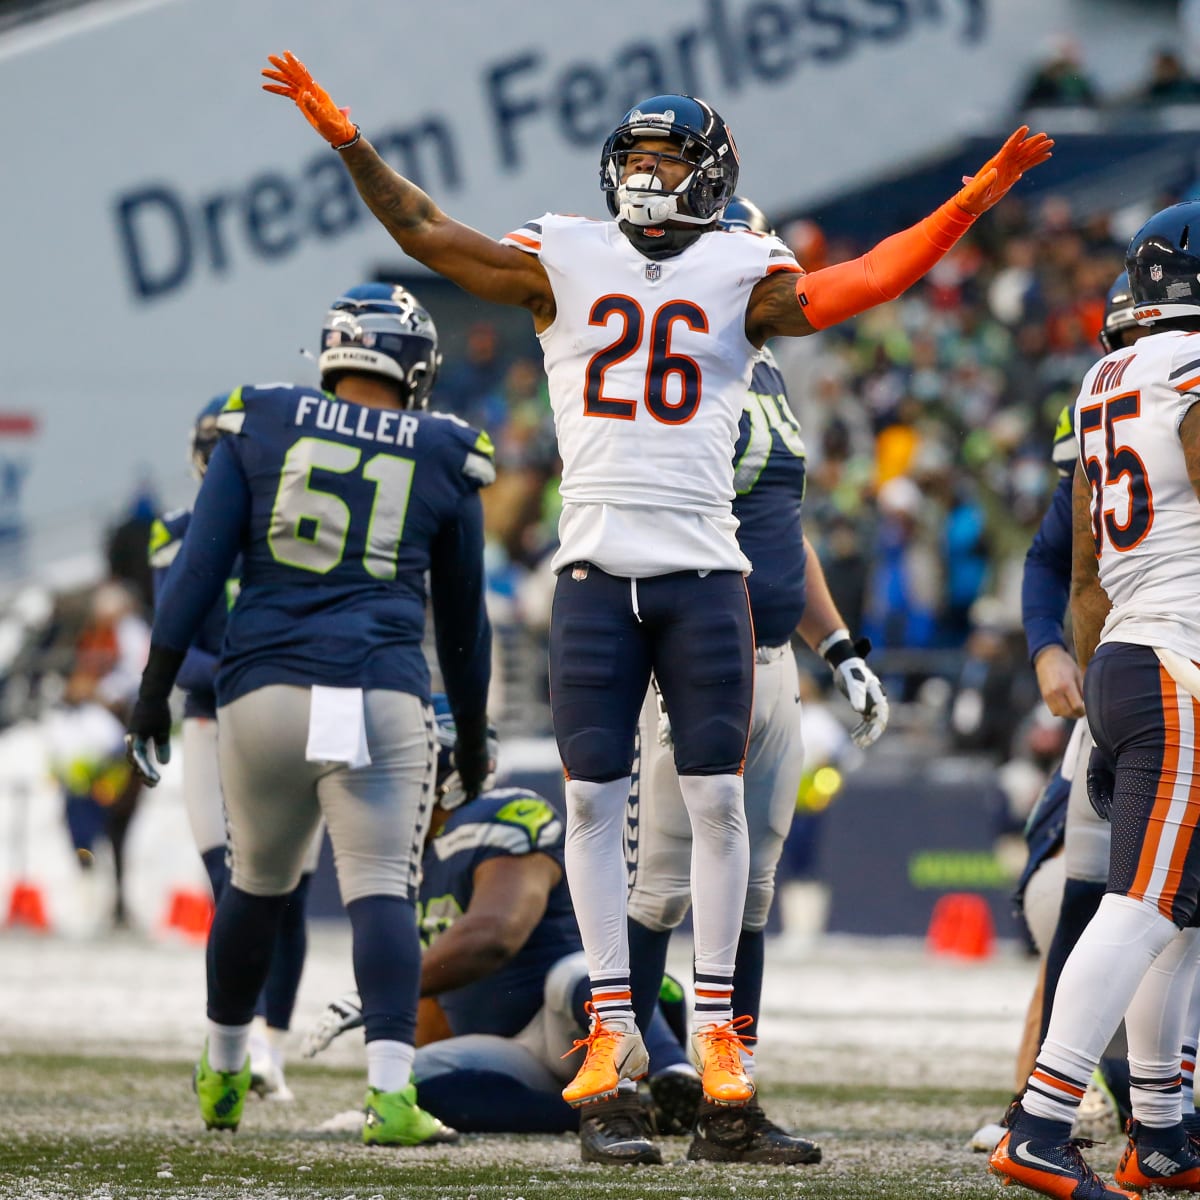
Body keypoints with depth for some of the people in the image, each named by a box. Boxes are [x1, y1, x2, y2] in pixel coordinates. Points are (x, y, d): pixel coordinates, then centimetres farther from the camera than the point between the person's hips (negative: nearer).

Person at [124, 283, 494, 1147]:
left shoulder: (261, 427, 8)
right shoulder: (442, 460, 9)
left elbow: (201, 564, 2)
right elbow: (462, 616, 18)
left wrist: (157, 685, 4)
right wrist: (472, 732, 28)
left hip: (264, 689, 2)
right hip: (381, 696, -2)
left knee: (259, 881, 18)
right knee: (382, 888, -6)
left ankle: (223, 1074, 33)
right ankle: (391, 1093, -20)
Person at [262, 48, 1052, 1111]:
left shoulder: (741, 278, 5)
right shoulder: (564, 264, 8)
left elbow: (865, 282, -4)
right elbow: (427, 235, 7)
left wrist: (971, 204, -13)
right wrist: (348, 142, -1)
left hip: (702, 572, -1)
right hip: (595, 571, 1)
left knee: (716, 798, -1)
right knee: (594, 798, 0)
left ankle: (716, 1026, 6)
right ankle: (613, 1026, 7)